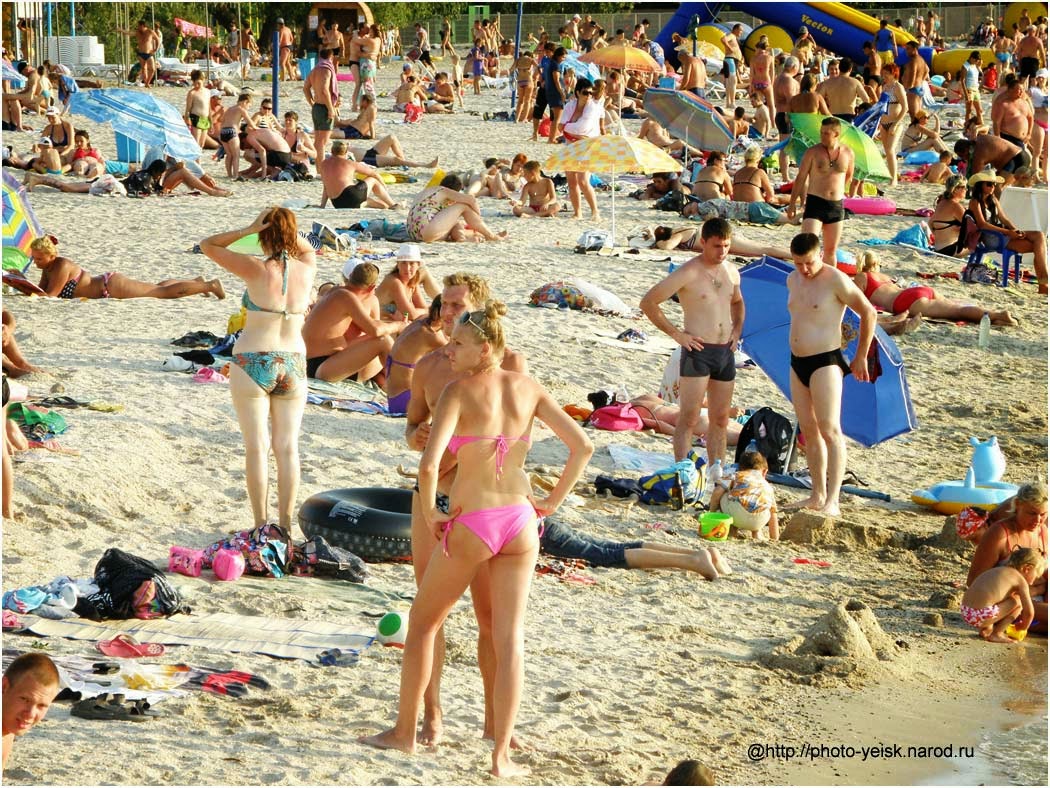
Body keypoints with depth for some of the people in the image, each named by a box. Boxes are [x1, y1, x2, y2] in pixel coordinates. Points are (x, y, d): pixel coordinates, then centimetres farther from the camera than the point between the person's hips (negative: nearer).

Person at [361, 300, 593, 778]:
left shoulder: (460, 391, -10)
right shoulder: (528, 389, 4)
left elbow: (429, 464, -22)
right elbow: (582, 447, 5)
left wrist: (429, 511, -6)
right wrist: (552, 502, 11)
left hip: (470, 524, -4)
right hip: (519, 522, 4)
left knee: (422, 623, 17)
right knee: (509, 638, 6)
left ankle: (404, 732, 25)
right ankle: (502, 754, 4)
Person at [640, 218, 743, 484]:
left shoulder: (731, 273, 10)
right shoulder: (688, 273, -12)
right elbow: (648, 302, -12)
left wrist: (737, 329, 13)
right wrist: (675, 334, -12)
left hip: (725, 352, 7)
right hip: (698, 351, -7)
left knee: (720, 419, 10)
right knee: (690, 418, -10)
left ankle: (716, 473, 18)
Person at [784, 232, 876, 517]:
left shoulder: (835, 280, -13)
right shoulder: (793, 280, 11)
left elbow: (868, 313, -8)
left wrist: (861, 357, -4)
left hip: (825, 362, -8)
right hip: (798, 363, 8)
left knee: (829, 431, -11)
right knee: (808, 430, 10)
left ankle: (832, 501, -16)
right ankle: (817, 496, 17)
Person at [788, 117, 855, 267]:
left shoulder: (847, 153, 3)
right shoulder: (813, 152, -6)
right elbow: (800, 179, 0)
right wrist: (792, 204, 1)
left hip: (837, 206, 3)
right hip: (815, 203, -3)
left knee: (831, 250, 11)